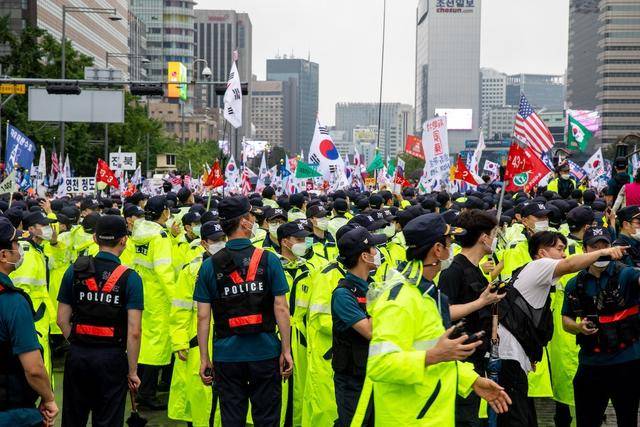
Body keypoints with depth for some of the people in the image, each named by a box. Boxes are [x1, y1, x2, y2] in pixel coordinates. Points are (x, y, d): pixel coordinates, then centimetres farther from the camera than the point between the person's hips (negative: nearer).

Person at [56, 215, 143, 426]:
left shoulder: (75, 270, 0)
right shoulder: (130, 278, -10)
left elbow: (62, 319, 2)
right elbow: (133, 332, -14)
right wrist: (132, 371, -5)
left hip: (77, 356, 3)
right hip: (112, 358, -3)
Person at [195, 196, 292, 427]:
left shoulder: (210, 265, -3)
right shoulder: (269, 260, -7)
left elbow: (203, 316, -3)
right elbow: (281, 308, -8)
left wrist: (204, 358, 4)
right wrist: (286, 350, -1)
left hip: (227, 354, 1)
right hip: (265, 353, -1)